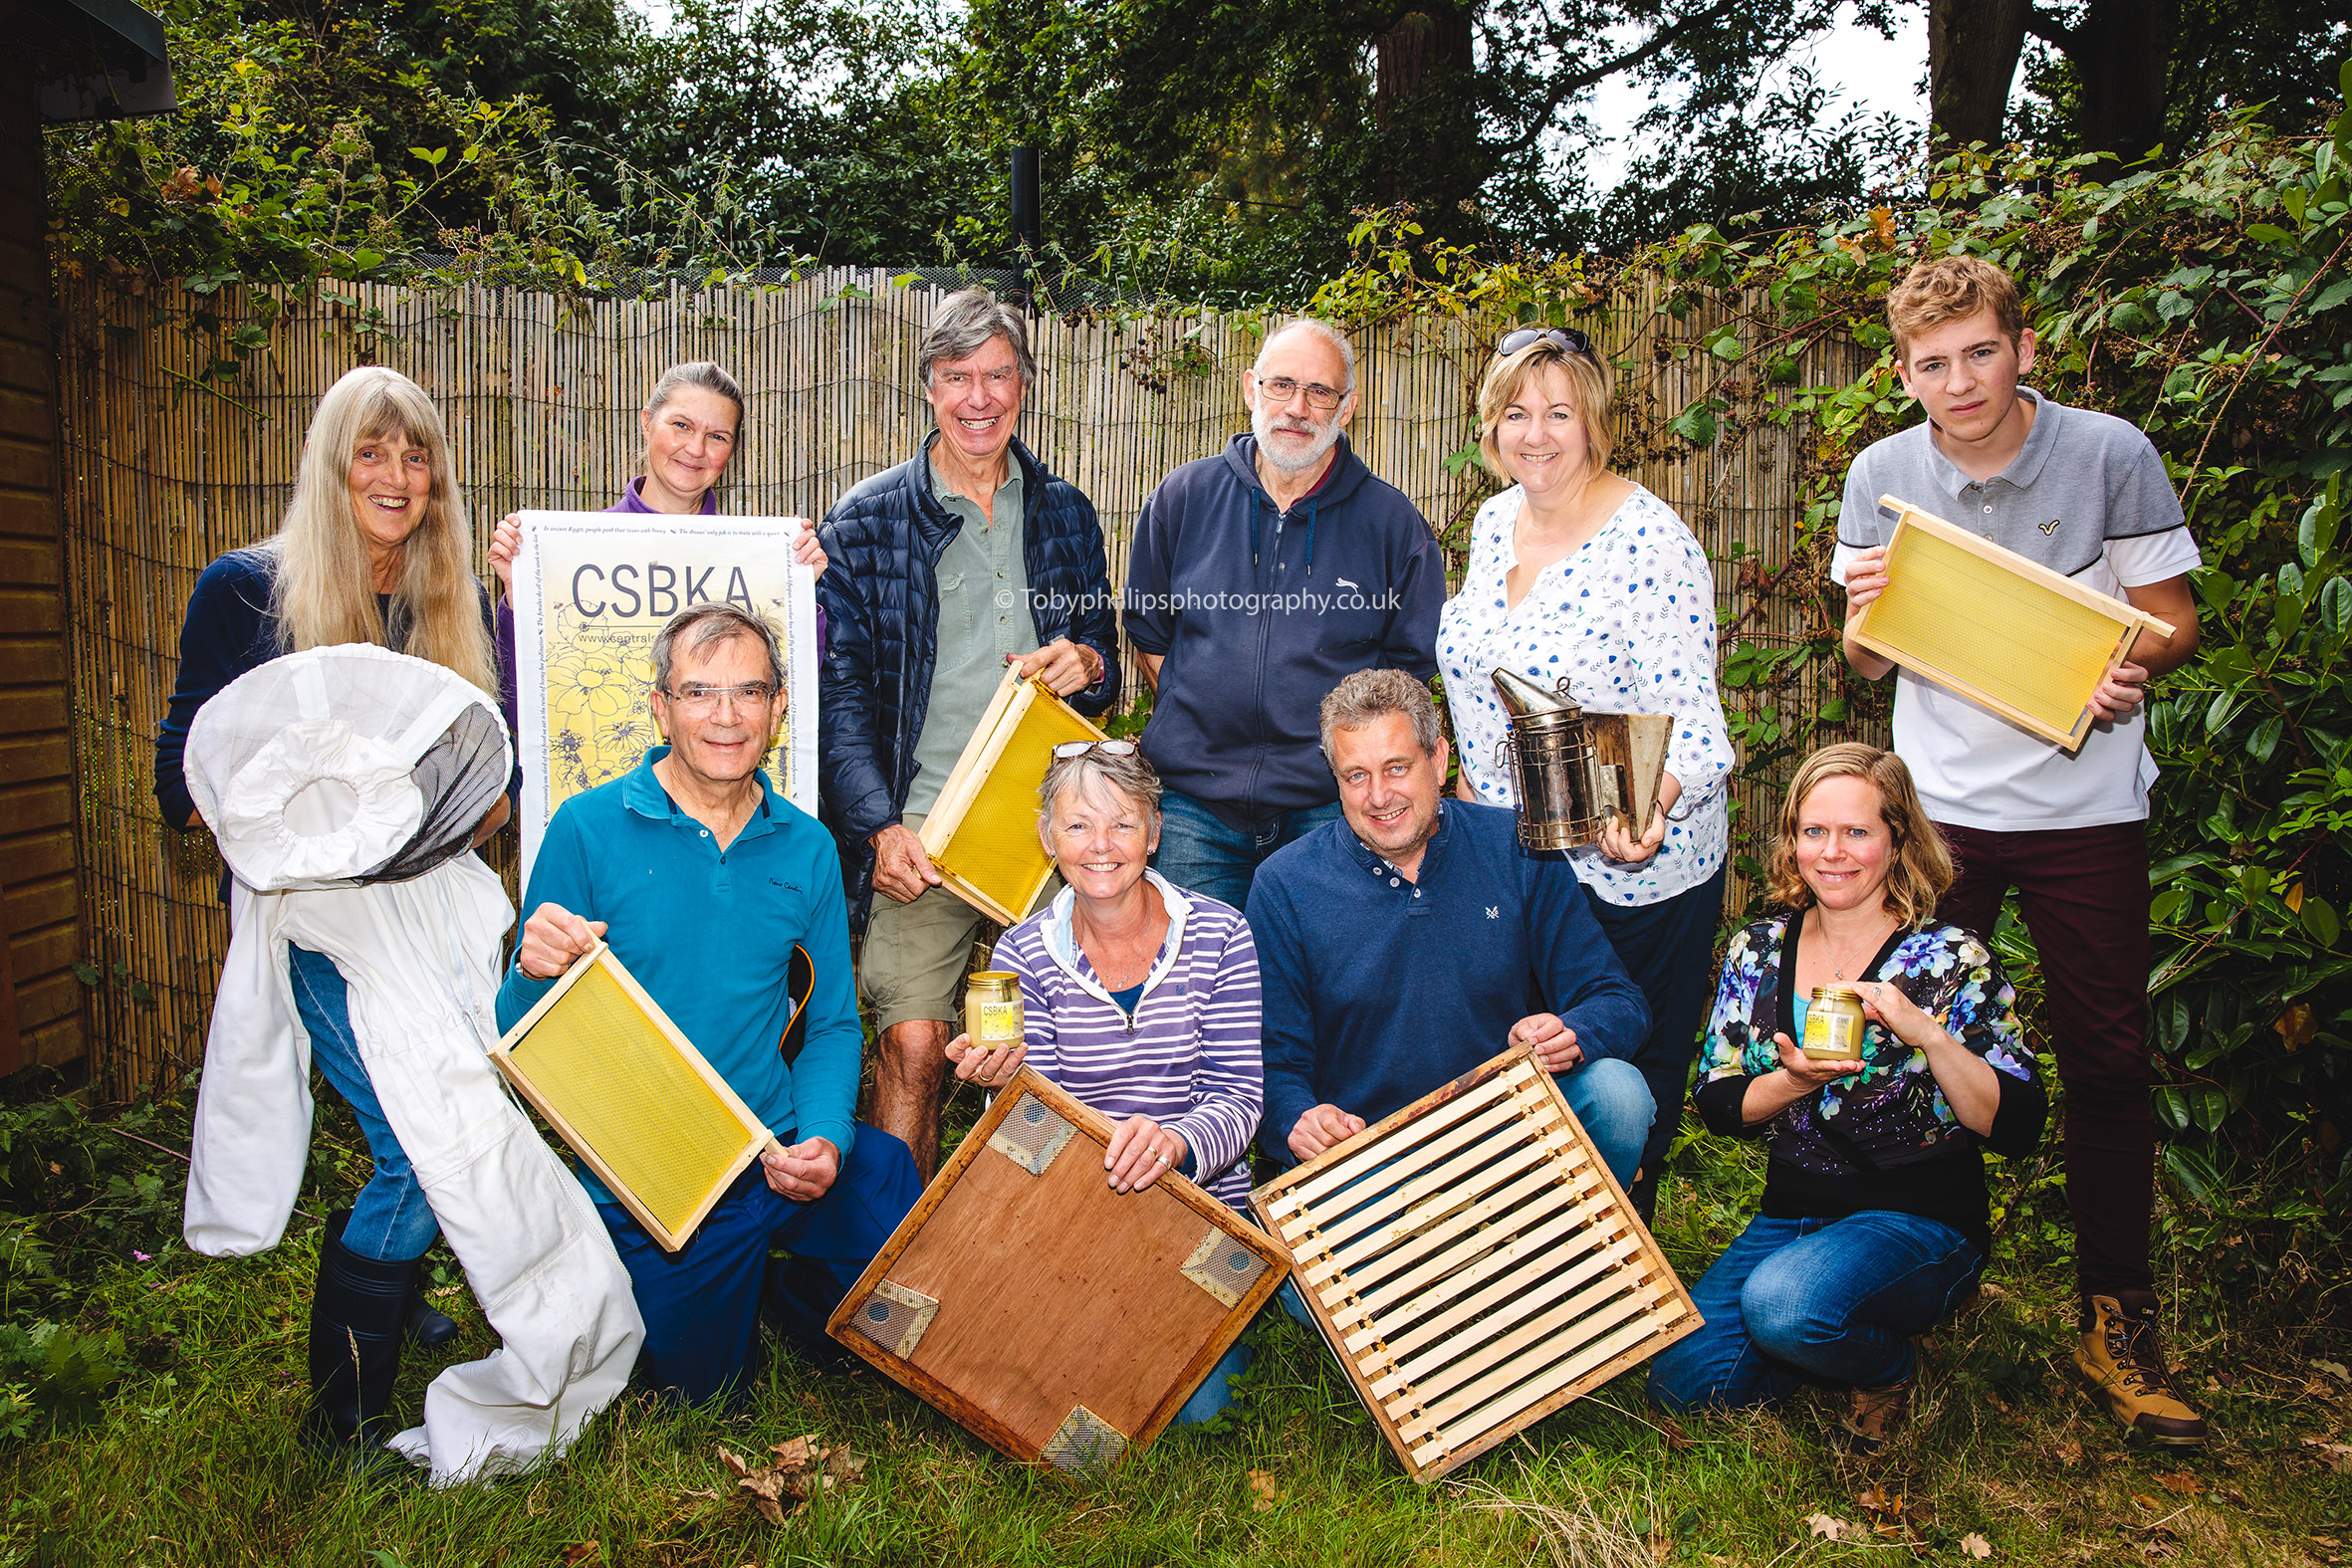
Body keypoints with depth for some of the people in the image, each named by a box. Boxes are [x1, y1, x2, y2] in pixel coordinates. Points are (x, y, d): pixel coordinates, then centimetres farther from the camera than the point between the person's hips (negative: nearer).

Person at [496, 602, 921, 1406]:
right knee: (704, 1384, 2)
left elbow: (833, 1024, 8)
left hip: (781, 1150, 3)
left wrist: (825, 1137, -11)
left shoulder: (806, 849, 1)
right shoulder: (589, 828, -8)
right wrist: (533, 973, -28)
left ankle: (785, 1295, 16)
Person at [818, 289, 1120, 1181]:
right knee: (912, 1046, -11)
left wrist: (1085, 665, -6)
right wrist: (879, 826, -14)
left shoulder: (1065, 515, 13)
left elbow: (1103, 658, 20)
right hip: (921, 827, -2)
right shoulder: (866, 521, 3)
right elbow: (839, 690, -1)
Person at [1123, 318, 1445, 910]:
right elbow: (1148, 631, 14)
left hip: (1330, 811, -1)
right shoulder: (1185, 497, 5)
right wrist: (1193, 721, 5)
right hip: (1193, 805, 1)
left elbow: (1411, 662, 6)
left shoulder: (1392, 521, 1)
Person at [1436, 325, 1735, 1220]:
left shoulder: (1650, 542, -19)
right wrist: (1470, 778, 15)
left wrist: (1652, 809, -41)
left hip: (1627, 867, -7)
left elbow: (1689, 716, -23)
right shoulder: (1495, 521, 3)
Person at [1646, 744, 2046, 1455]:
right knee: (1679, 1375, -16)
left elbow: (2017, 1130, -13)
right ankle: (1843, 1347, 11)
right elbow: (1718, 1105, 3)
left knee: (1783, 1303, -34)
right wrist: (1794, 1082, -18)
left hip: (1918, 1220, -4)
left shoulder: (1954, 961, -7)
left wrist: (1926, 1033, -27)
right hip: (1792, 1214, 4)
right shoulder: (1758, 951, 4)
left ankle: (1890, 1364, 1)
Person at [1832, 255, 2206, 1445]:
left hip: (2085, 803, -1)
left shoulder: (2110, 455, -5)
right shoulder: (1882, 475, 1)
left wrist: (2133, 664, -20)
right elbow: (1869, 665, 6)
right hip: (1938, 803, 1)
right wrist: (1865, 616, -16)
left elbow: (2174, 617, 2)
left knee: (2107, 1062, 3)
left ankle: (2116, 1324, 17)